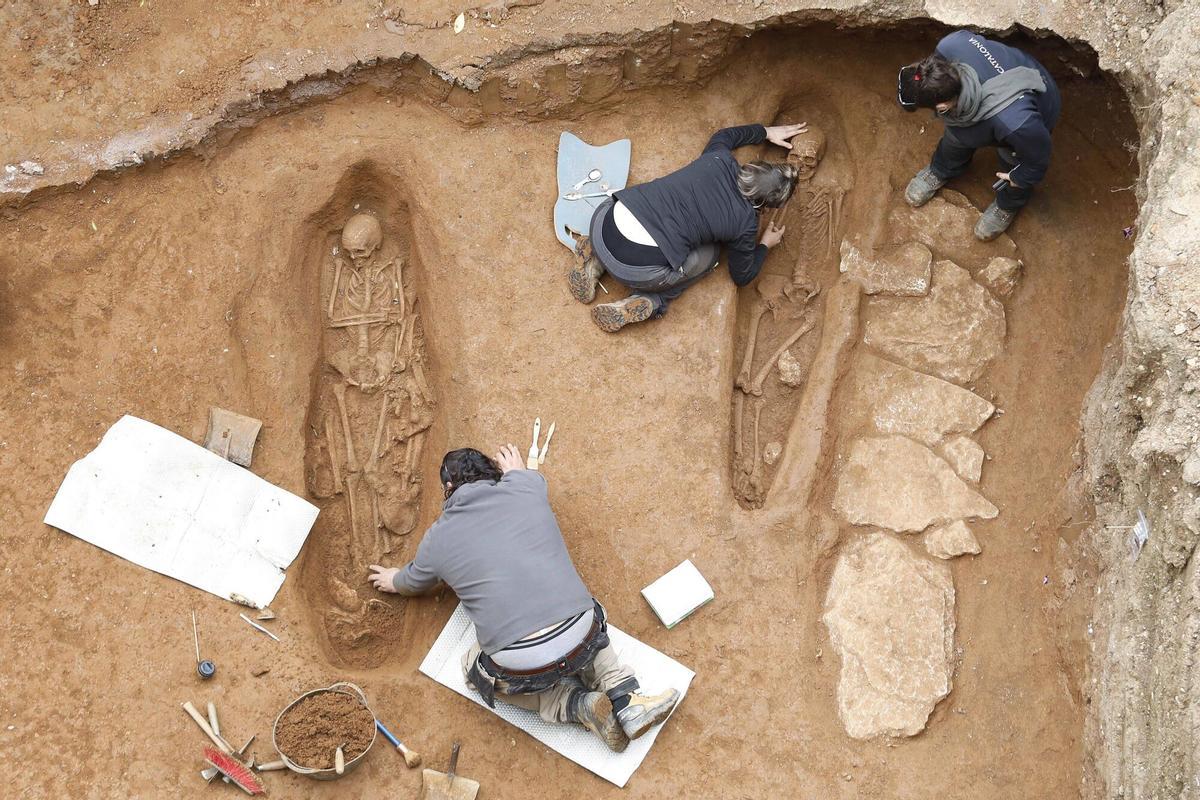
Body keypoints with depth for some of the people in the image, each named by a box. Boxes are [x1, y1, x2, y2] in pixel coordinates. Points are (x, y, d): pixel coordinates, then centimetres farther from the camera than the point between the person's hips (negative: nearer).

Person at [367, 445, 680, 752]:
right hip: (582, 641, 3)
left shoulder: (438, 538, 9)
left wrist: (394, 580, 56)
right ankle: (625, 698, 14)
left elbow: (414, 582, 32)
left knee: (474, 665, 29)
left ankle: (578, 705, 11)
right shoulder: (527, 486, 10)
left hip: (521, 666, -3)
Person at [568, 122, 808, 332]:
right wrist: (765, 245, 37)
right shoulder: (745, 224, 2)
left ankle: (595, 265, 20)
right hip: (637, 270, -5)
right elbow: (742, 276, 21)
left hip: (603, 222, 5)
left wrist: (766, 132, 49)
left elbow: (723, 135, 38)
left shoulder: (719, 159, 11)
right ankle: (648, 303, 5)